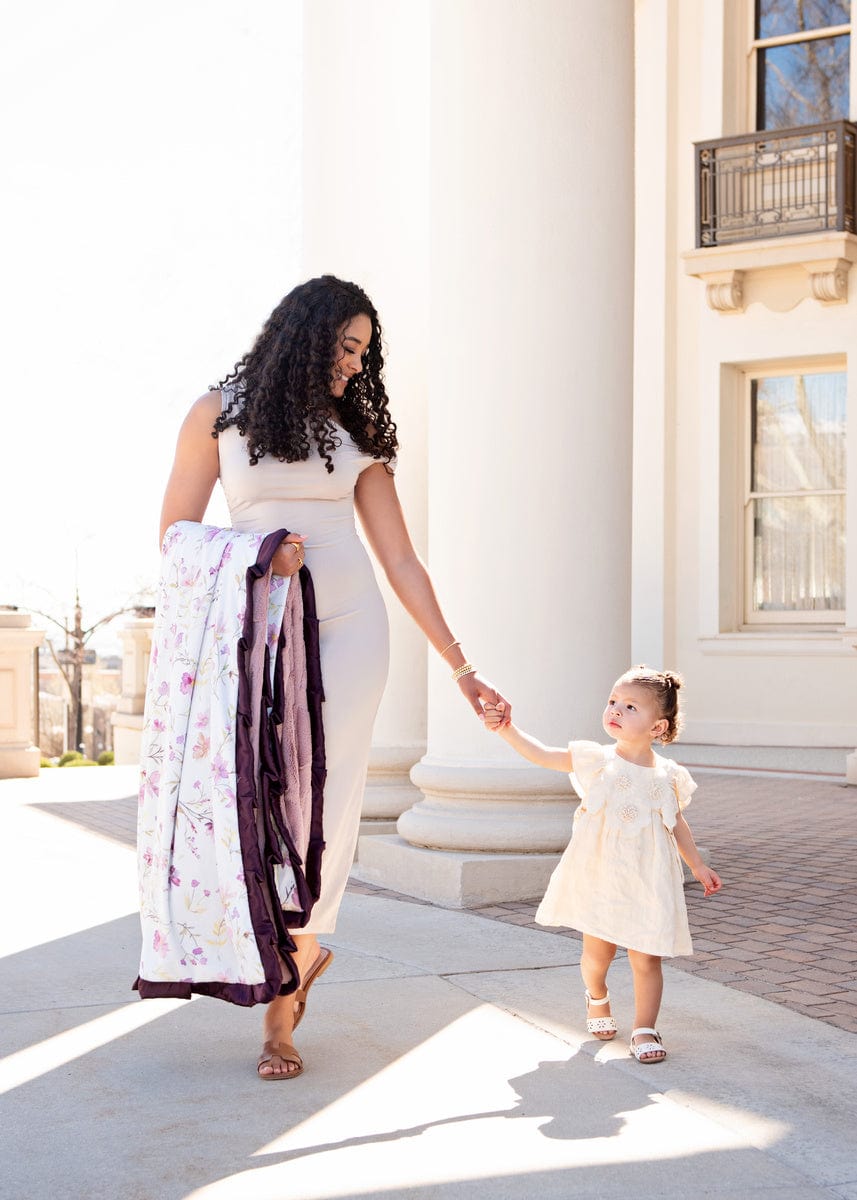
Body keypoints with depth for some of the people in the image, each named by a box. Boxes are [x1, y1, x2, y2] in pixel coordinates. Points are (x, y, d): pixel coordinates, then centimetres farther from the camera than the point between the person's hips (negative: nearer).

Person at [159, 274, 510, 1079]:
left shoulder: (357, 430, 11)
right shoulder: (218, 414, 4)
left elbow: (401, 561, 10)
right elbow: (176, 536, 4)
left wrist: (460, 666, 8)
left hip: (348, 621, 2)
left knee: (326, 801, -5)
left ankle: (281, 1003, 3)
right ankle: (306, 952, 22)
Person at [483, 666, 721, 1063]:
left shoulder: (667, 775, 0)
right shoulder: (597, 761, -3)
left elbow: (677, 824, 14)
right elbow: (542, 755, -7)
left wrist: (699, 866, 17)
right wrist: (507, 729, -19)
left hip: (647, 884, 0)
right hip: (599, 879, 0)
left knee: (646, 959, -3)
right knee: (596, 953, 9)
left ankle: (644, 1029, 10)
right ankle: (597, 998, 40)